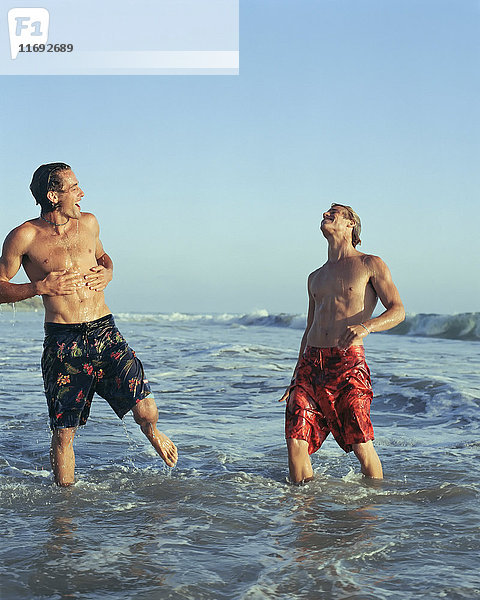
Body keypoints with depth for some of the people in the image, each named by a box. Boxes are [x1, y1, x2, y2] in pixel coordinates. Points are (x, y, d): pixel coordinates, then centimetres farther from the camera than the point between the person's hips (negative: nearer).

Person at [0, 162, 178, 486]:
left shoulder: (88, 223, 10)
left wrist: (107, 272, 7)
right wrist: (41, 287, -12)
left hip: (105, 331, 3)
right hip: (63, 341, -3)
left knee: (146, 410, -7)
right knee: (64, 433, 0)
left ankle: (153, 432, 30)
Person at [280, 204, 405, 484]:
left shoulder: (370, 264, 6)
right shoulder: (316, 277, 24)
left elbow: (398, 311, -3)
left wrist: (366, 326, -23)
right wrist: (296, 378, 22)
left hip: (348, 362, -5)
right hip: (311, 364, 5)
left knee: (361, 446, -9)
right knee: (296, 441, -5)